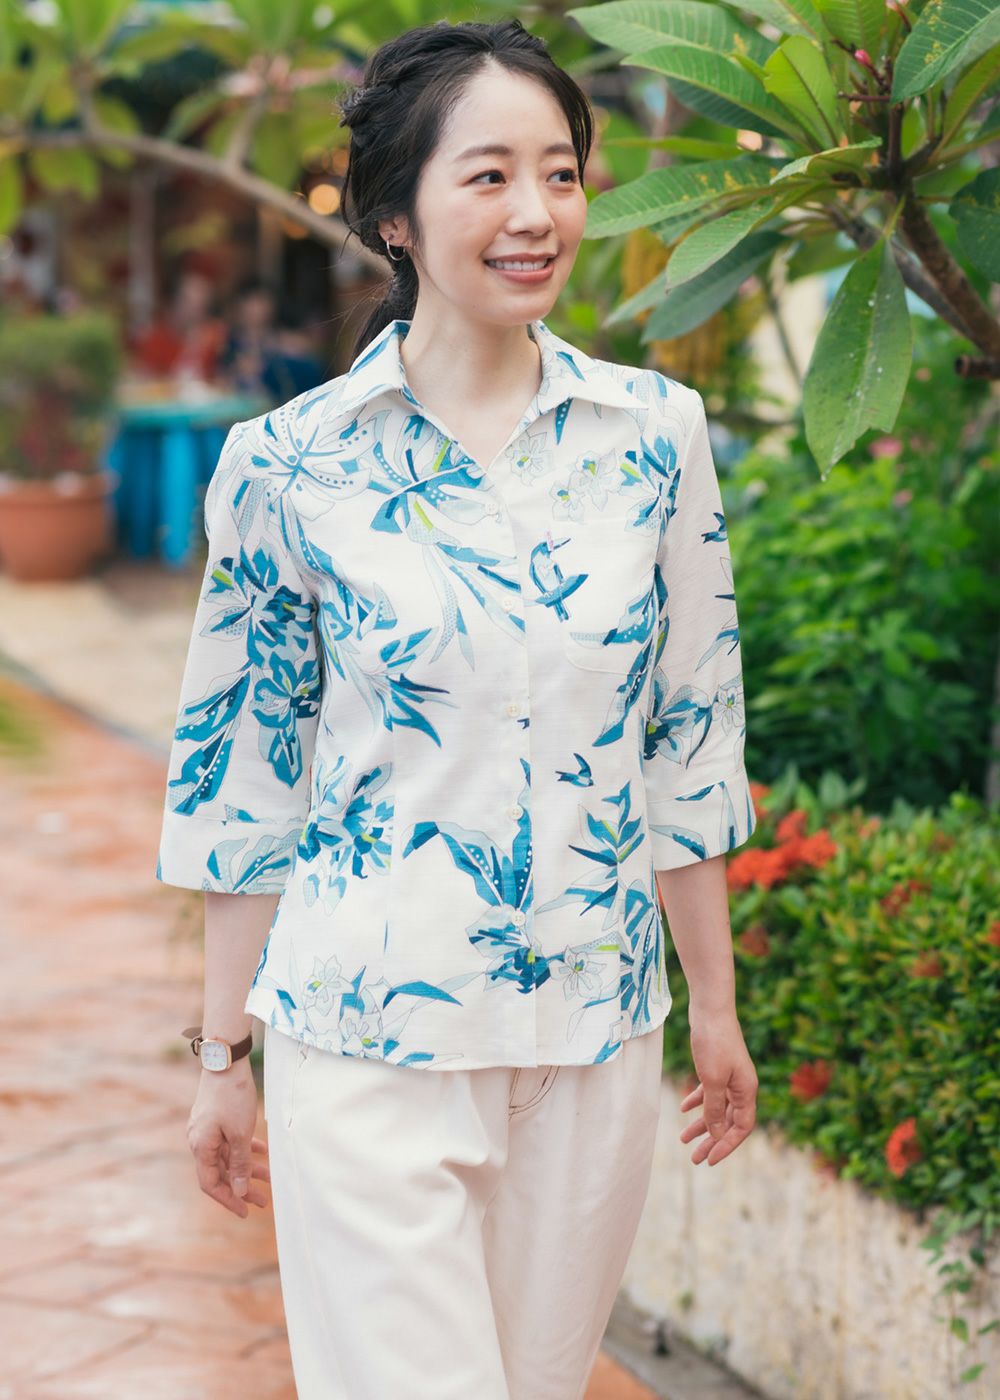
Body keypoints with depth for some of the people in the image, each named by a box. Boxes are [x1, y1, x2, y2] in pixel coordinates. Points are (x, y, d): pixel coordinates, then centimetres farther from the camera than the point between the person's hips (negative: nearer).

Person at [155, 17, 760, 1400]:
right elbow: (242, 773, 0)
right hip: (371, 1036, -3)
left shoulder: (659, 434, 0)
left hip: (600, 1033, 3)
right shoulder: (289, 465, -7)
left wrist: (716, 1006, 11)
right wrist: (222, 1057, 4)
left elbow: (691, 737, 8)